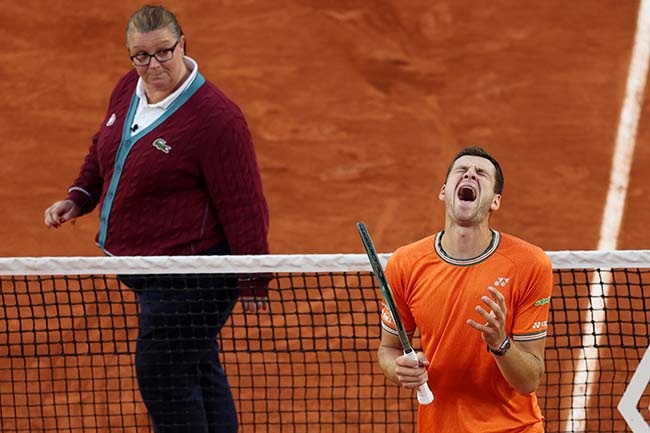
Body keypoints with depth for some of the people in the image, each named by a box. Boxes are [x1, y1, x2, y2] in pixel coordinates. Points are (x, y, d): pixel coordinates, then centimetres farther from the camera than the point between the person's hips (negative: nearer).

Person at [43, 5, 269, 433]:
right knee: (198, 370, 19)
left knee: (162, 375, -8)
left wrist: (253, 282, -18)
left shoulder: (215, 117, -23)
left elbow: (243, 205, -20)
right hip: (149, 269, 9)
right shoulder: (128, 90, 3)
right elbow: (103, 150, 23)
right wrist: (79, 198, 9)